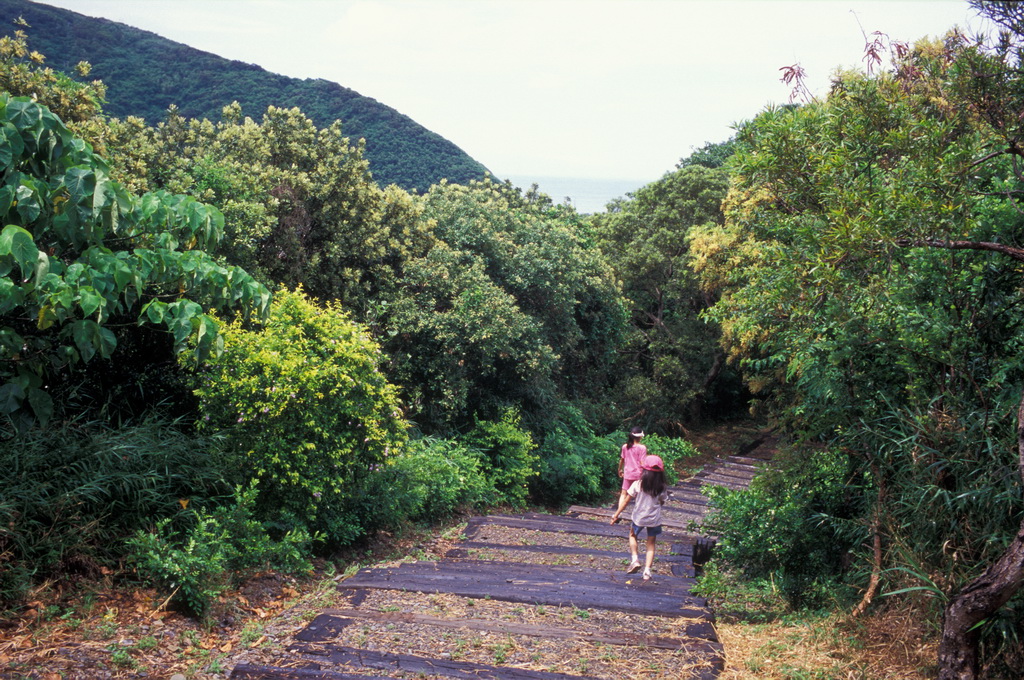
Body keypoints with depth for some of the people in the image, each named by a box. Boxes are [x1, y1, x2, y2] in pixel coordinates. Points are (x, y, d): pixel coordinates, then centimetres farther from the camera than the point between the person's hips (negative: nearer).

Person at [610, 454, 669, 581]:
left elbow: (626, 501, -9)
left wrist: (616, 515, -1)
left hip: (639, 517, -1)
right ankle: (647, 571, 7)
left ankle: (635, 560, 11)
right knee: (651, 544, 15)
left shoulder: (637, 485, -14)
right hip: (654, 519, 1)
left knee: (633, 535, 27)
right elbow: (662, 502, 0)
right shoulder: (662, 487, -11)